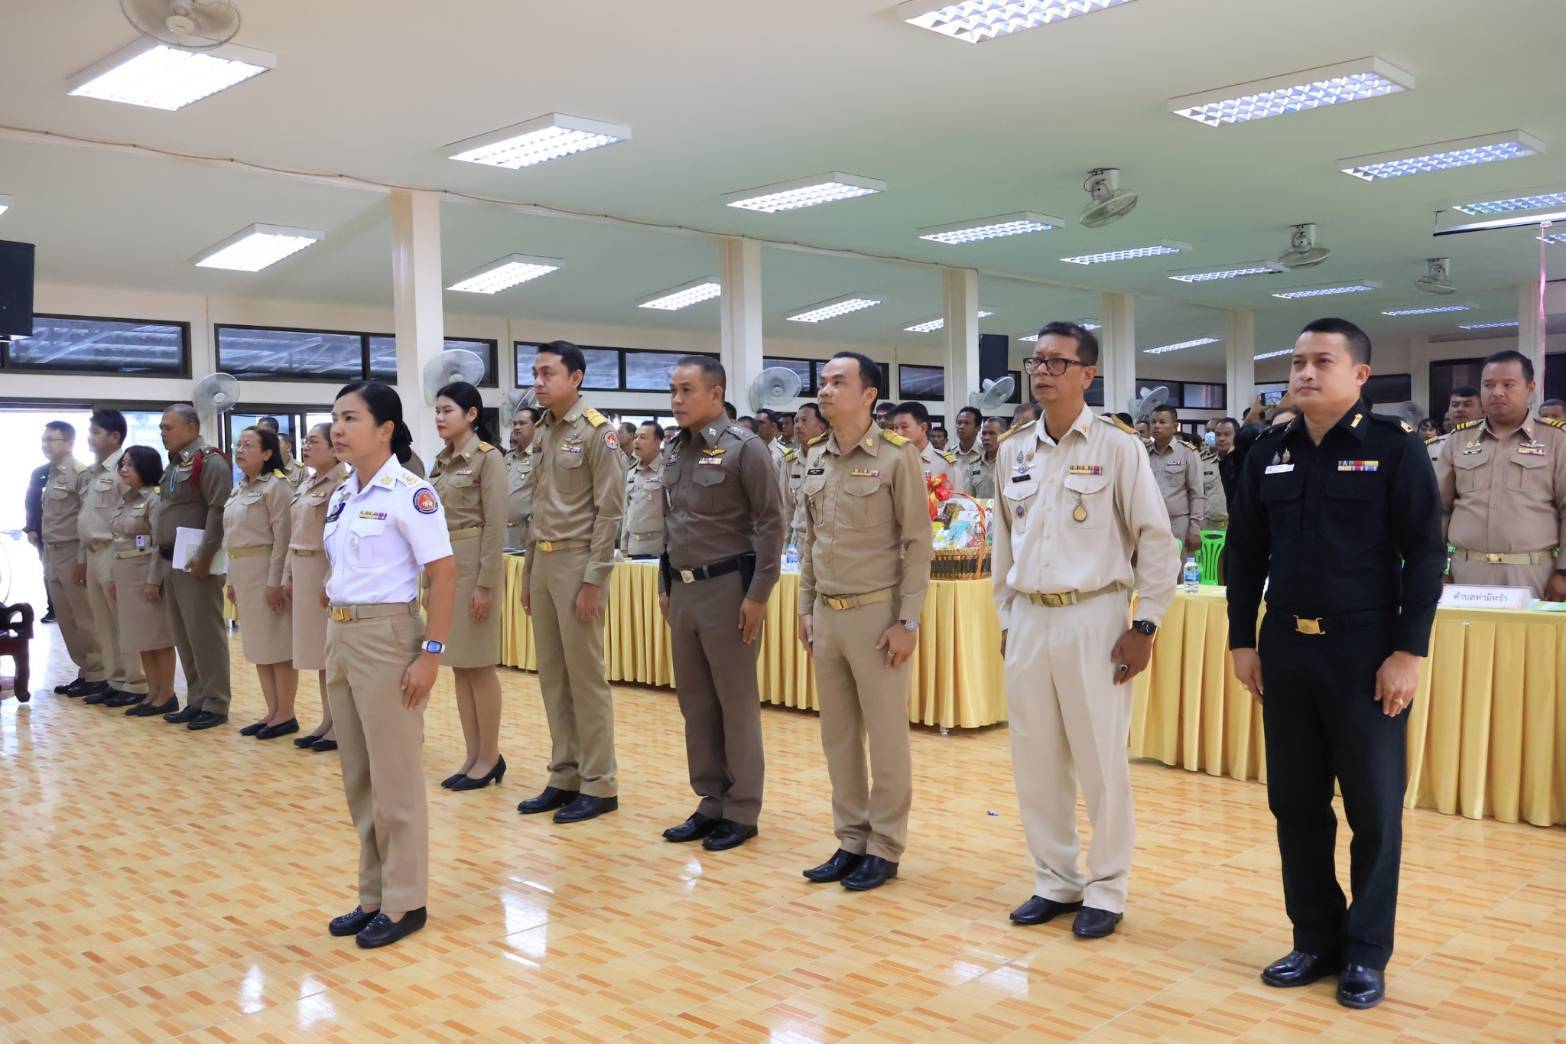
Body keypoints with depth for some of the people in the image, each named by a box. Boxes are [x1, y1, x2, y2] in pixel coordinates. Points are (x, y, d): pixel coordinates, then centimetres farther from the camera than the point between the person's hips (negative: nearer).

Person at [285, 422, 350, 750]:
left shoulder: (343, 484, -13)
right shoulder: (305, 486, 15)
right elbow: (295, 536, 18)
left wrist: (332, 581, -22)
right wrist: (288, 575, 13)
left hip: (328, 572, -9)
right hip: (303, 572, 9)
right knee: (319, 650, 12)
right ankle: (328, 719, 20)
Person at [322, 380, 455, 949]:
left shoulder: (409, 492, -12)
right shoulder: (341, 495, 10)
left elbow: (443, 574, -15)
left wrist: (431, 652, -18)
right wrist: (334, 637, 14)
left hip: (387, 636, -8)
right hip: (340, 635, 8)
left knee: (394, 776, 1)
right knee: (358, 776, 13)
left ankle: (405, 901, 14)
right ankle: (374, 895, 25)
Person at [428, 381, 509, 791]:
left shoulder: (488, 457, -9)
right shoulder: (441, 461, 13)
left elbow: (496, 525, -14)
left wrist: (486, 583, -18)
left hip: (474, 562, -8)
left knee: (479, 664, -2)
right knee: (458, 665, 9)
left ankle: (490, 757, 8)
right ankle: (473, 756, 16)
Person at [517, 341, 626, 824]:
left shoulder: (597, 432, -9)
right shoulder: (544, 432, 13)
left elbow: (609, 511, -13)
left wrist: (593, 580, -16)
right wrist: (528, 571, 14)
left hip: (577, 563, -8)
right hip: (542, 563, 8)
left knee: (586, 678, -2)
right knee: (552, 677, 11)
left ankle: (600, 784, 7)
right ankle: (565, 778, 20)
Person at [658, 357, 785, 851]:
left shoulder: (744, 448, -9)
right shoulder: (676, 451, 11)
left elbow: (771, 523, -12)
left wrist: (758, 594, -15)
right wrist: (666, 584, 14)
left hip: (727, 587, -7)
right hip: (684, 588, 7)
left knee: (736, 702, 2)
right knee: (695, 701, 12)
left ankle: (742, 811, 13)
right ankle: (711, 802, 23)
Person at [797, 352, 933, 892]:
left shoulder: (896, 455, -9)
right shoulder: (815, 457, 8)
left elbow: (918, 544, -9)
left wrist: (908, 621, -12)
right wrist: (806, 608, 12)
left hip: (877, 612, -6)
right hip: (827, 613, 6)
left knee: (886, 737, 4)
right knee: (838, 736, 12)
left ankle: (885, 848, 16)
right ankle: (851, 842, 24)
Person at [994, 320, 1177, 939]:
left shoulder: (1116, 445, -5)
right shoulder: (1012, 450, 9)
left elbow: (1155, 539, -4)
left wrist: (1146, 624, -8)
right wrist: (1006, 618, 14)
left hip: (1093, 618, -5)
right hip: (1028, 620, 5)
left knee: (1101, 761, 2)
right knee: (1034, 760, 10)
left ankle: (1106, 890, 18)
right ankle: (1055, 881, 26)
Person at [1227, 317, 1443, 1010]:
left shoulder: (1395, 447, -5)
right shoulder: (1268, 453, 7)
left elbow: (1424, 554, -8)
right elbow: (1245, 553, 10)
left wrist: (1409, 650, -13)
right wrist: (1242, 642, 6)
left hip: (1366, 649, -4)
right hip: (1285, 648, 4)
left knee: (1374, 809, 6)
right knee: (1295, 802, 10)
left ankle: (1366, 953, 20)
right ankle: (1316, 939, 25)